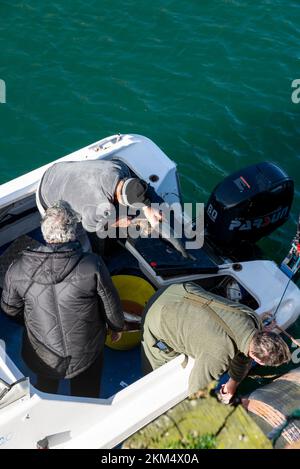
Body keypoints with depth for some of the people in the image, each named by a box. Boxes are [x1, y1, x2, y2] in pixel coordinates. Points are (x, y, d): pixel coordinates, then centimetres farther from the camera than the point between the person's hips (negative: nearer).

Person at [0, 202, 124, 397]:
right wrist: (116, 327, 8)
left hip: (43, 358, 2)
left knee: (45, 390, 35)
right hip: (86, 356, -1)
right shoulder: (92, 264, -28)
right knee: (86, 396, 27)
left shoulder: (18, 269, -22)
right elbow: (111, 304, -13)